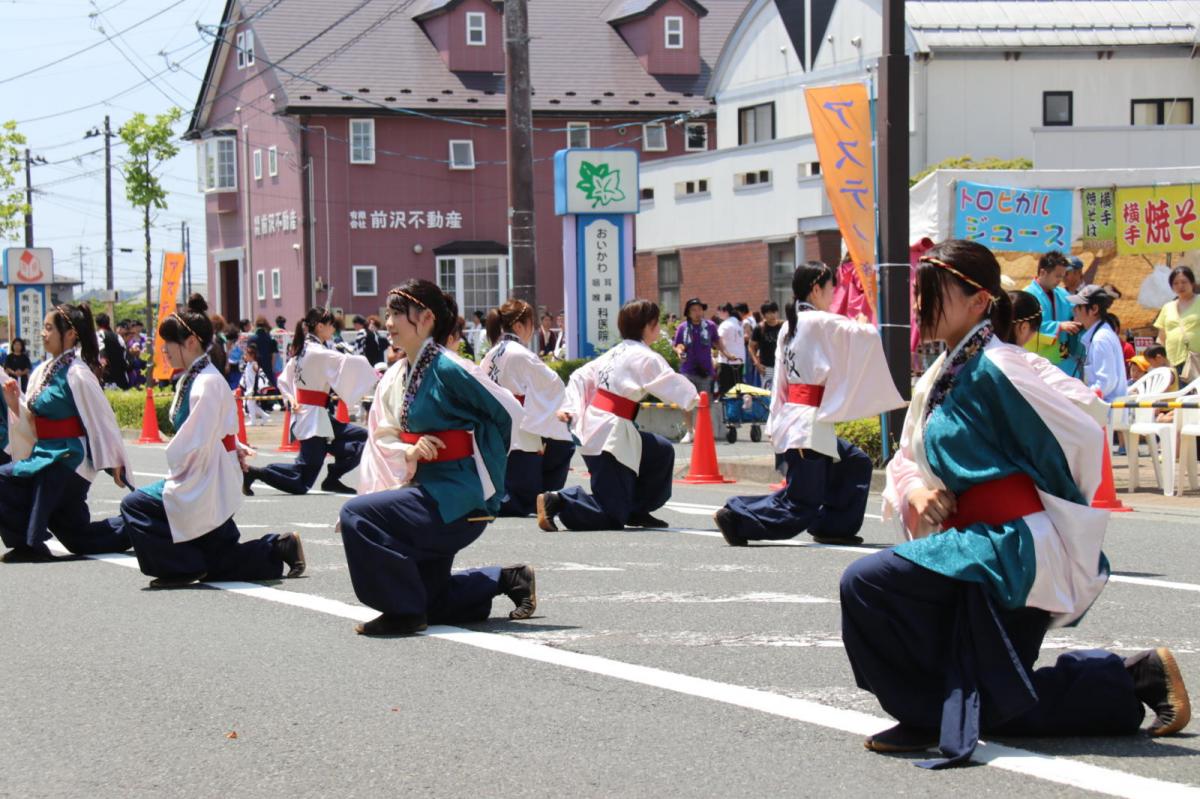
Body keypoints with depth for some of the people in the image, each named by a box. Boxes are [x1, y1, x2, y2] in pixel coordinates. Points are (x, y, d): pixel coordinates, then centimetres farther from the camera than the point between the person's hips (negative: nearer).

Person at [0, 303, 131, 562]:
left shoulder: (76, 374, -16)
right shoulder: (43, 371, 8)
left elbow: (102, 420, -15)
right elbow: (33, 423, 13)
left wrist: (114, 463, -14)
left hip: (67, 459, -8)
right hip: (45, 455, 8)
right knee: (77, 536, 11)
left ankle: (29, 544, -4)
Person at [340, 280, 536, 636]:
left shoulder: (447, 370, -17)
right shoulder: (397, 376, 7)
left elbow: (508, 413, -10)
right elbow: (385, 436, 11)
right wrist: (409, 452, -11)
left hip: (458, 497, -9)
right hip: (429, 490, 9)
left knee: (357, 515, -24)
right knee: (428, 596, 16)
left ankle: (403, 612, -13)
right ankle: (507, 580, 32)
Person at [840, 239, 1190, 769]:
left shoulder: (993, 369, -16)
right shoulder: (939, 379, 12)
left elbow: (1082, 433, -14)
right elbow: (905, 459, 17)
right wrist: (914, 490, -7)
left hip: (1013, 549, -10)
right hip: (979, 547, 10)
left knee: (865, 583, -23)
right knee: (997, 706, 17)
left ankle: (927, 718, -10)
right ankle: (1136, 679, 26)